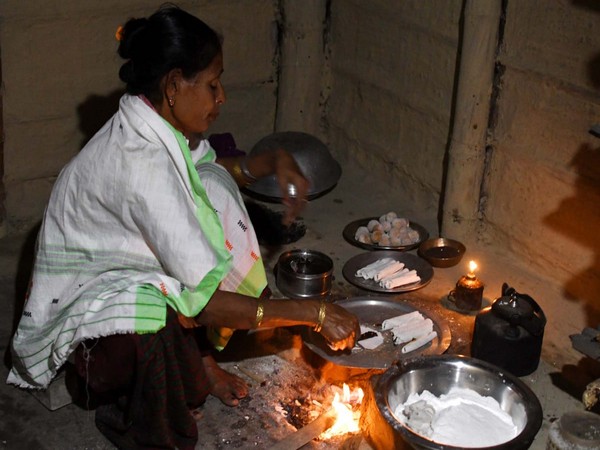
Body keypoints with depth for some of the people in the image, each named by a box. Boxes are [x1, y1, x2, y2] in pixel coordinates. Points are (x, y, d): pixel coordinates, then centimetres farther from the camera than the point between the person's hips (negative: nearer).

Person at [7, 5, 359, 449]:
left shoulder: (157, 128, -8)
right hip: (86, 305, -9)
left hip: (127, 271, 9)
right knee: (158, 327, -37)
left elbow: (214, 168, 15)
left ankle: (199, 354, 9)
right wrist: (313, 312, -27)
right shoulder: (141, 163, -34)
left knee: (214, 185, 0)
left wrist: (275, 160, -5)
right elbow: (202, 302, -33)